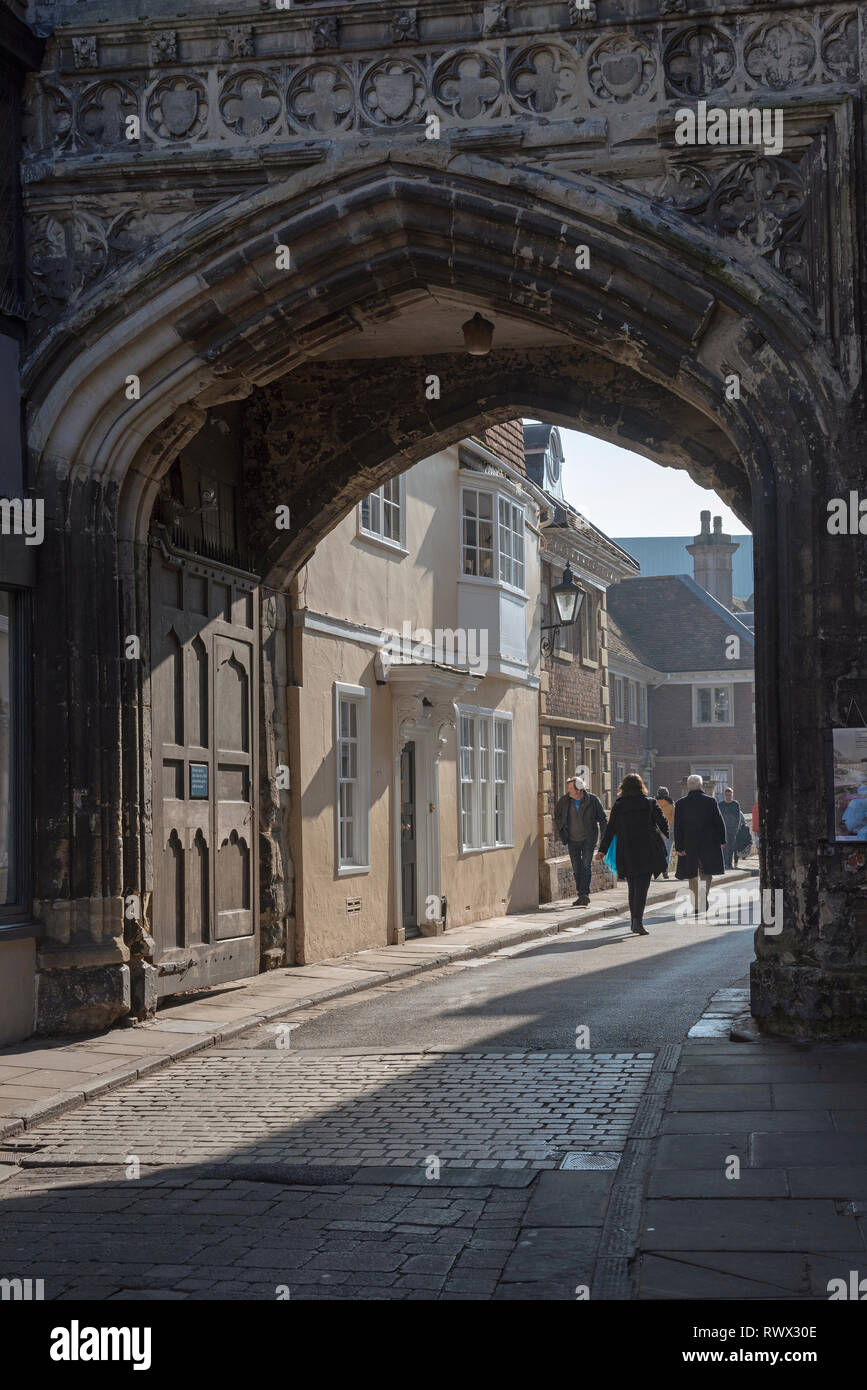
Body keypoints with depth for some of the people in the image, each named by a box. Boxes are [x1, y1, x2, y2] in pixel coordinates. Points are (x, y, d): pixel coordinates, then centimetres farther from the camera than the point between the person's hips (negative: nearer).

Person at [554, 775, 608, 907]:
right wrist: (561, 832, 5)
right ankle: (582, 896, 14)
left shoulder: (592, 800, -9)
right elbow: (557, 816, 15)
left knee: (586, 865, -15)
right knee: (576, 868, 5)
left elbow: (603, 819, 1)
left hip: (588, 839, -3)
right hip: (573, 840, 3)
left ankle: (584, 894, -13)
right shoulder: (564, 801, -3)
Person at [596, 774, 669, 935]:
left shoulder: (618, 805, 0)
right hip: (647, 852, -2)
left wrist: (602, 850, 8)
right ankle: (638, 920, -19)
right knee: (642, 887, -4)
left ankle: (635, 922, 19)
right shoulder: (649, 802, -1)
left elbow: (611, 829, 1)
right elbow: (663, 822, 5)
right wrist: (666, 836, 26)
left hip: (627, 852, 2)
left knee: (633, 887, 15)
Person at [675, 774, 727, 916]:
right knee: (706, 875, 6)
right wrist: (722, 841, 9)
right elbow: (720, 822, -1)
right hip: (709, 844, -1)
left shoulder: (680, 804, -4)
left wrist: (679, 847, -3)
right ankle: (702, 899, -18)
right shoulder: (711, 801, -5)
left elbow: (678, 827, -5)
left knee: (693, 878, 12)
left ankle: (696, 907, 16)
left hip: (689, 845, 1)